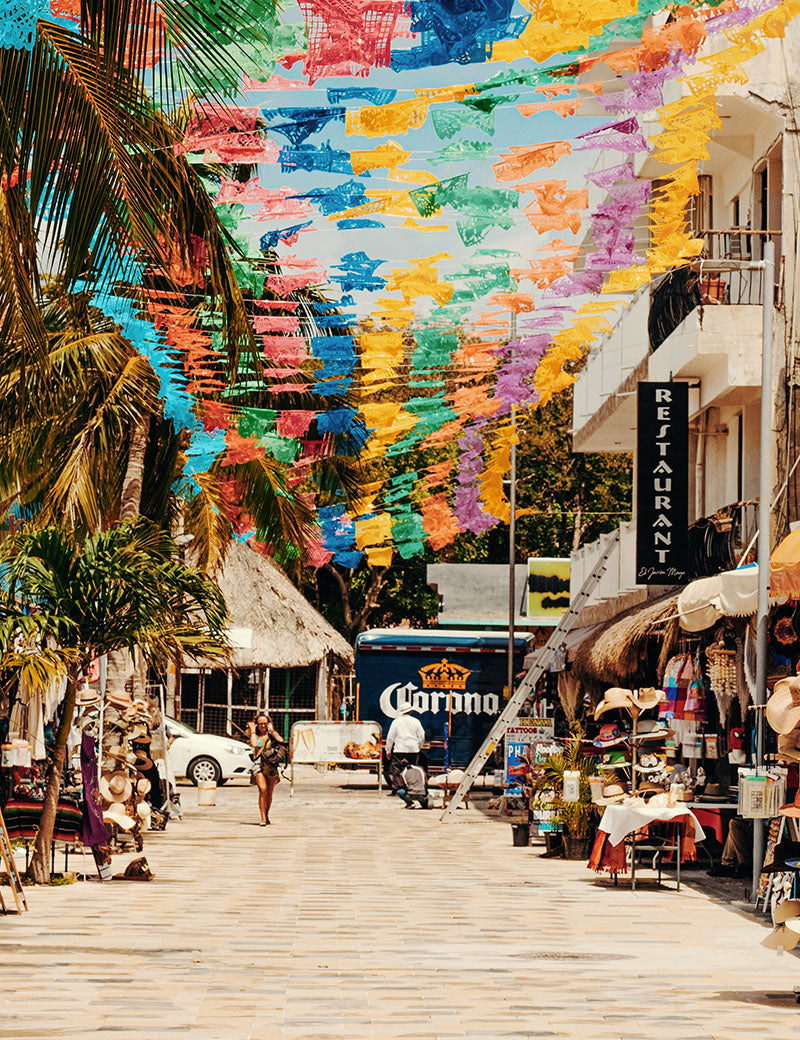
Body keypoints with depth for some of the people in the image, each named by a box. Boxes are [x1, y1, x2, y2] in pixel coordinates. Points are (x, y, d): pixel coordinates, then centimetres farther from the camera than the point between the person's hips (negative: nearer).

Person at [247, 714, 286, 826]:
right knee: (262, 790, -19)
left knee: (269, 793, 7)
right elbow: (254, 744, -11)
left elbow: (281, 740, -5)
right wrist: (253, 731, 0)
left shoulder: (272, 735, 14)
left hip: (271, 765, 2)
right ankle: (263, 818, -20)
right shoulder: (254, 736, 11)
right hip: (258, 764, -2)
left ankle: (266, 816, 26)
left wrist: (272, 731, 1)